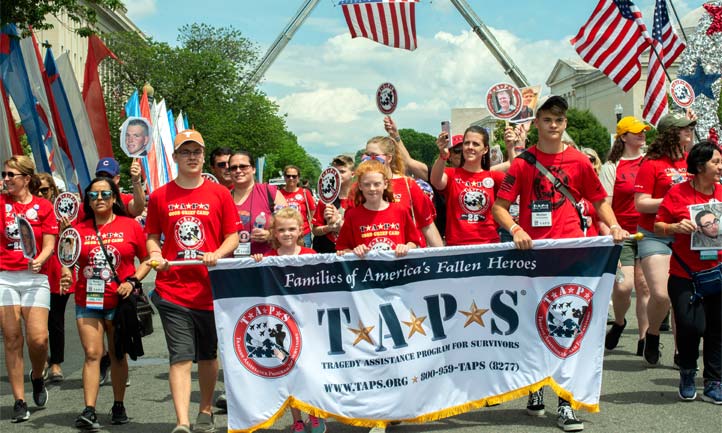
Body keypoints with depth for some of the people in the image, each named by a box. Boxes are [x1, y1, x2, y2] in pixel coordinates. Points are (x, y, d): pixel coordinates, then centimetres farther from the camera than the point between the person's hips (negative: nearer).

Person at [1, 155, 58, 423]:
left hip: (35, 278, -1)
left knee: (38, 338, -10)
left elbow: (49, 244, 0)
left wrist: (39, 260, -18)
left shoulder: (43, 206, 3)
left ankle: (37, 377, 23)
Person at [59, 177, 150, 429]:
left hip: (120, 303, -1)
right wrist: (66, 276, -10)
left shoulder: (130, 226, 0)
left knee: (117, 355, 9)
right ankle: (89, 411, -9)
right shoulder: (79, 229, 4)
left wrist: (133, 281, -9)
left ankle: (118, 406, 22)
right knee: (92, 354, -6)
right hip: (88, 303, 1)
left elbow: (147, 260, 4)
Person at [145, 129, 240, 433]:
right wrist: (155, 254, -8)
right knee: (180, 357, -5)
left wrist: (217, 254, -14)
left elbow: (233, 236, 5)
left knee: (208, 355, 14)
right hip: (172, 290, -1)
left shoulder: (219, 194, 2)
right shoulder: (160, 197, 5)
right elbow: (152, 236, 12)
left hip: (211, 289, 1)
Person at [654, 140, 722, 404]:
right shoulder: (678, 193, -4)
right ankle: (687, 373, 18)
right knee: (691, 326, -10)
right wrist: (676, 227, -19)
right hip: (685, 273, -3)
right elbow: (658, 226, 0)